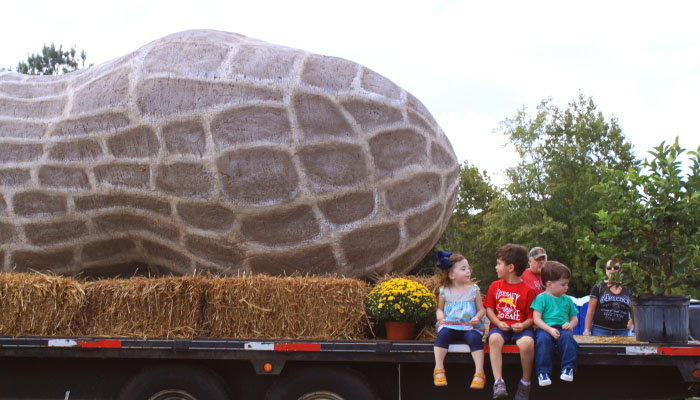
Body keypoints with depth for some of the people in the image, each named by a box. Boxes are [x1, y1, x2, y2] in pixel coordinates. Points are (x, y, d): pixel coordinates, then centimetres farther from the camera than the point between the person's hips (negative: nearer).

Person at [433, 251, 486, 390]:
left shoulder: (473, 290, 8)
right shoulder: (444, 291, 9)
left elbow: (481, 309, 10)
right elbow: (439, 309, 17)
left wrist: (477, 318, -11)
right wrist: (441, 318, -5)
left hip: (470, 325, 0)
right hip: (449, 325, 0)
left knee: (474, 337, -32)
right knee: (443, 334, -31)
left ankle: (479, 373, -25)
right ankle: (439, 369, -25)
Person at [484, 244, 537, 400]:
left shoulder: (528, 290, 1)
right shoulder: (495, 286, 12)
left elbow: (532, 316, 1)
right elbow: (489, 308, 10)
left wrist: (523, 325, -18)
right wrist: (498, 323, -7)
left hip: (520, 328, -2)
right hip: (500, 326, 2)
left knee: (527, 342, -36)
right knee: (494, 339, -34)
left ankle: (525, 383, -14)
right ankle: (498, 381, -34)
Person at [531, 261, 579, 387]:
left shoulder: (567, 300, 20)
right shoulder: (541, 298, 4)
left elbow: (574, 318, 25)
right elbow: (536, 319, -5)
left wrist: (571, 324, 0)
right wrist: (550, 329, -19)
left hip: (562, 329, 3)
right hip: (545, 328, -3)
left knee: (567, 337, -31)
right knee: (543, 339, -36)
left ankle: (568, 368, -26)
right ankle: (543, 372, -32)